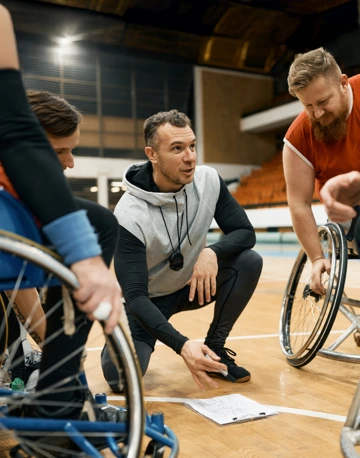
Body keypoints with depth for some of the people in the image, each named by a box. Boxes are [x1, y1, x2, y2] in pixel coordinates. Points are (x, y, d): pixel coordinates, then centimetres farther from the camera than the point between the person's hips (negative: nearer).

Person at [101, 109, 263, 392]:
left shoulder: (209, 181, -16)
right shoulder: (130, 215, -29)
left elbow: (245, 233, -9)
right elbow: (135, 296, -31)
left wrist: (212, 252, -32)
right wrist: (182, 345, -44)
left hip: (193, 284, 4)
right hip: (147, 300, -4)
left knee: (249, 261, -21)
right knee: (121, 375, -23)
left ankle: (214, 349, -2)